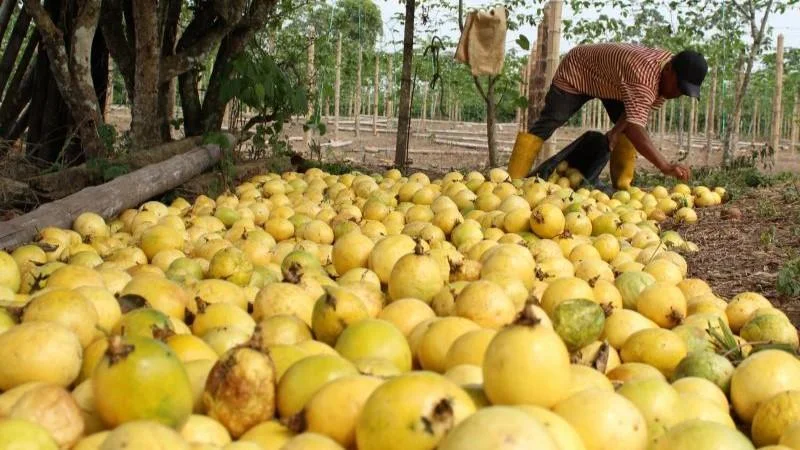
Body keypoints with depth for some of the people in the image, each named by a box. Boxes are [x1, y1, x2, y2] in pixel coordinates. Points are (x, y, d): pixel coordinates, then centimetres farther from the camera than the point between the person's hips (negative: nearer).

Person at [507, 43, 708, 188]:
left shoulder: (671, 72, -15)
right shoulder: (643, 74, -43)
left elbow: (639, 108, -8)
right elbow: (634, 127, -51)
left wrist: (617, 130, -24)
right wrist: (666, 167, -57)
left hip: (608, 82, 8)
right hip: (576, 71, -8)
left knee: (627, 130, -5)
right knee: (546, 125, -15)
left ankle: (622, 185, -3)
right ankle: (512, 182, -15)